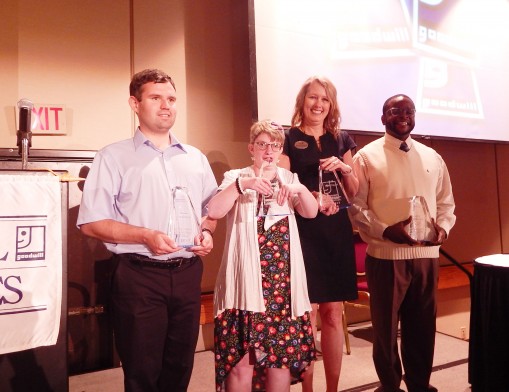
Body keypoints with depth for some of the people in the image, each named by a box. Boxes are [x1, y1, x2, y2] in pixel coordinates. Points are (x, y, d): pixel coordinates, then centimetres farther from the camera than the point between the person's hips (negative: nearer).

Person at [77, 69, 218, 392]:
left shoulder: (196, 158, 12)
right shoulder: (114, 157, -2)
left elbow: (213, 208, 19)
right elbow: (91, 222, -7)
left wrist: (207, 231, -3)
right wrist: (145, 236, -20)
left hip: (187, 273, 4)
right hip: (139, 276, -4)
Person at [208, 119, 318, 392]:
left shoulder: (289, 178, 13)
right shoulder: (236, 178, 5)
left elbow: (311, 212, 0)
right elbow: (213, 212, -11)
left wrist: (300, 189, -18)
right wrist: (242, 184, -23)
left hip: (283, 280, 3)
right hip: (246, 280, -2)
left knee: (283, 352, 7)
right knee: (241, 355, -1)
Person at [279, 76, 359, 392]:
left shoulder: (342, 139, 13)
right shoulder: (289, 139, 1)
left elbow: (354, 193, 14)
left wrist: (344, 168, -4)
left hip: (337, 230, 4)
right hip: (302, 230, -4)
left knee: (333, 313, 9)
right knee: (306, 313, 1)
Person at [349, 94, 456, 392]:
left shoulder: (432, 157, 12)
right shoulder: (367, 156, -2)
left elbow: (446, 201, 16)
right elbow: (356, 206, -7)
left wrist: (443, 227, -4)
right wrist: (385, 230, -19)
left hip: (427, 254, 4)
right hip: (386, 255, -4)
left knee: (423, 324, 14)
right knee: (386, 325, 8)